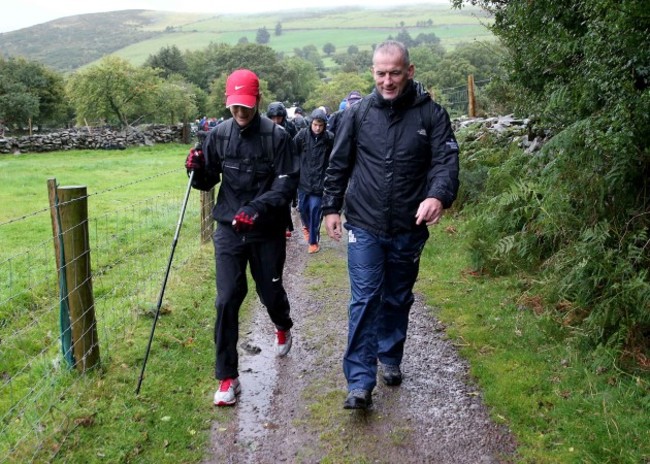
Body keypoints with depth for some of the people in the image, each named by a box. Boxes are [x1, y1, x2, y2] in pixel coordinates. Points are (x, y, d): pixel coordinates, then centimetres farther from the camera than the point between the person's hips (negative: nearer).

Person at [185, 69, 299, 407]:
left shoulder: (276, 136, -9)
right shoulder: (219, 134, 0)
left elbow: (287, 183, -12)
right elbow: (208, 182, 7)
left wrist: (257, 208, -26)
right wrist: (197, 170, -15)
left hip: (267, 231, -1)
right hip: (228, 229, 2)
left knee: (270, 292, 15)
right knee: (227, 300, -4)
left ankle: (283, 327, 52)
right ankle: (227, 377, 8)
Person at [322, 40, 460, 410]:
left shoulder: (431, 114, -3)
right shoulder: (358, 114, 1)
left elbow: (447, 160, -11)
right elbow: (339, 164, 9)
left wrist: (439, 196, -30)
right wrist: (332, 206, 8)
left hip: (409, 229, 1)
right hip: (364, 227, 0)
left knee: (398, 299, 17)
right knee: (365, 301, -5)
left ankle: (391, 359, 38)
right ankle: (360, 383, -1)